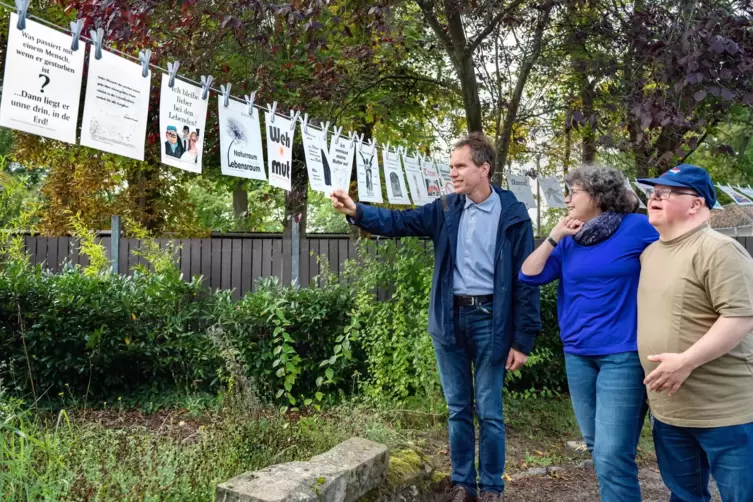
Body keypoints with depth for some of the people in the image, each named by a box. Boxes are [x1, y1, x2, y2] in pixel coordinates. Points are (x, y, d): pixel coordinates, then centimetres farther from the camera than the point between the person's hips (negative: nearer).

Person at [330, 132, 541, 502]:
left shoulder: (513, 215, -7)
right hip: (449, 318, 4)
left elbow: (526, 280, -7)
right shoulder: (446, 209, 5)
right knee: (458, 408, 15)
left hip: (489, 319, -4)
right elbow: (398, 222, 0)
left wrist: (522, 340, -9)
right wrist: (356, 211, -18)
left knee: (489, 412, 7)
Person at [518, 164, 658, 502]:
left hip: (623, 354, -6)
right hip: (577, 354, 6)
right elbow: (529, 276, 3)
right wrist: (555, 236, -3)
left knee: (612, 457, -9)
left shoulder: (636, 228, -6)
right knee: (595, 446, 18)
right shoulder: (570, 240, 9)